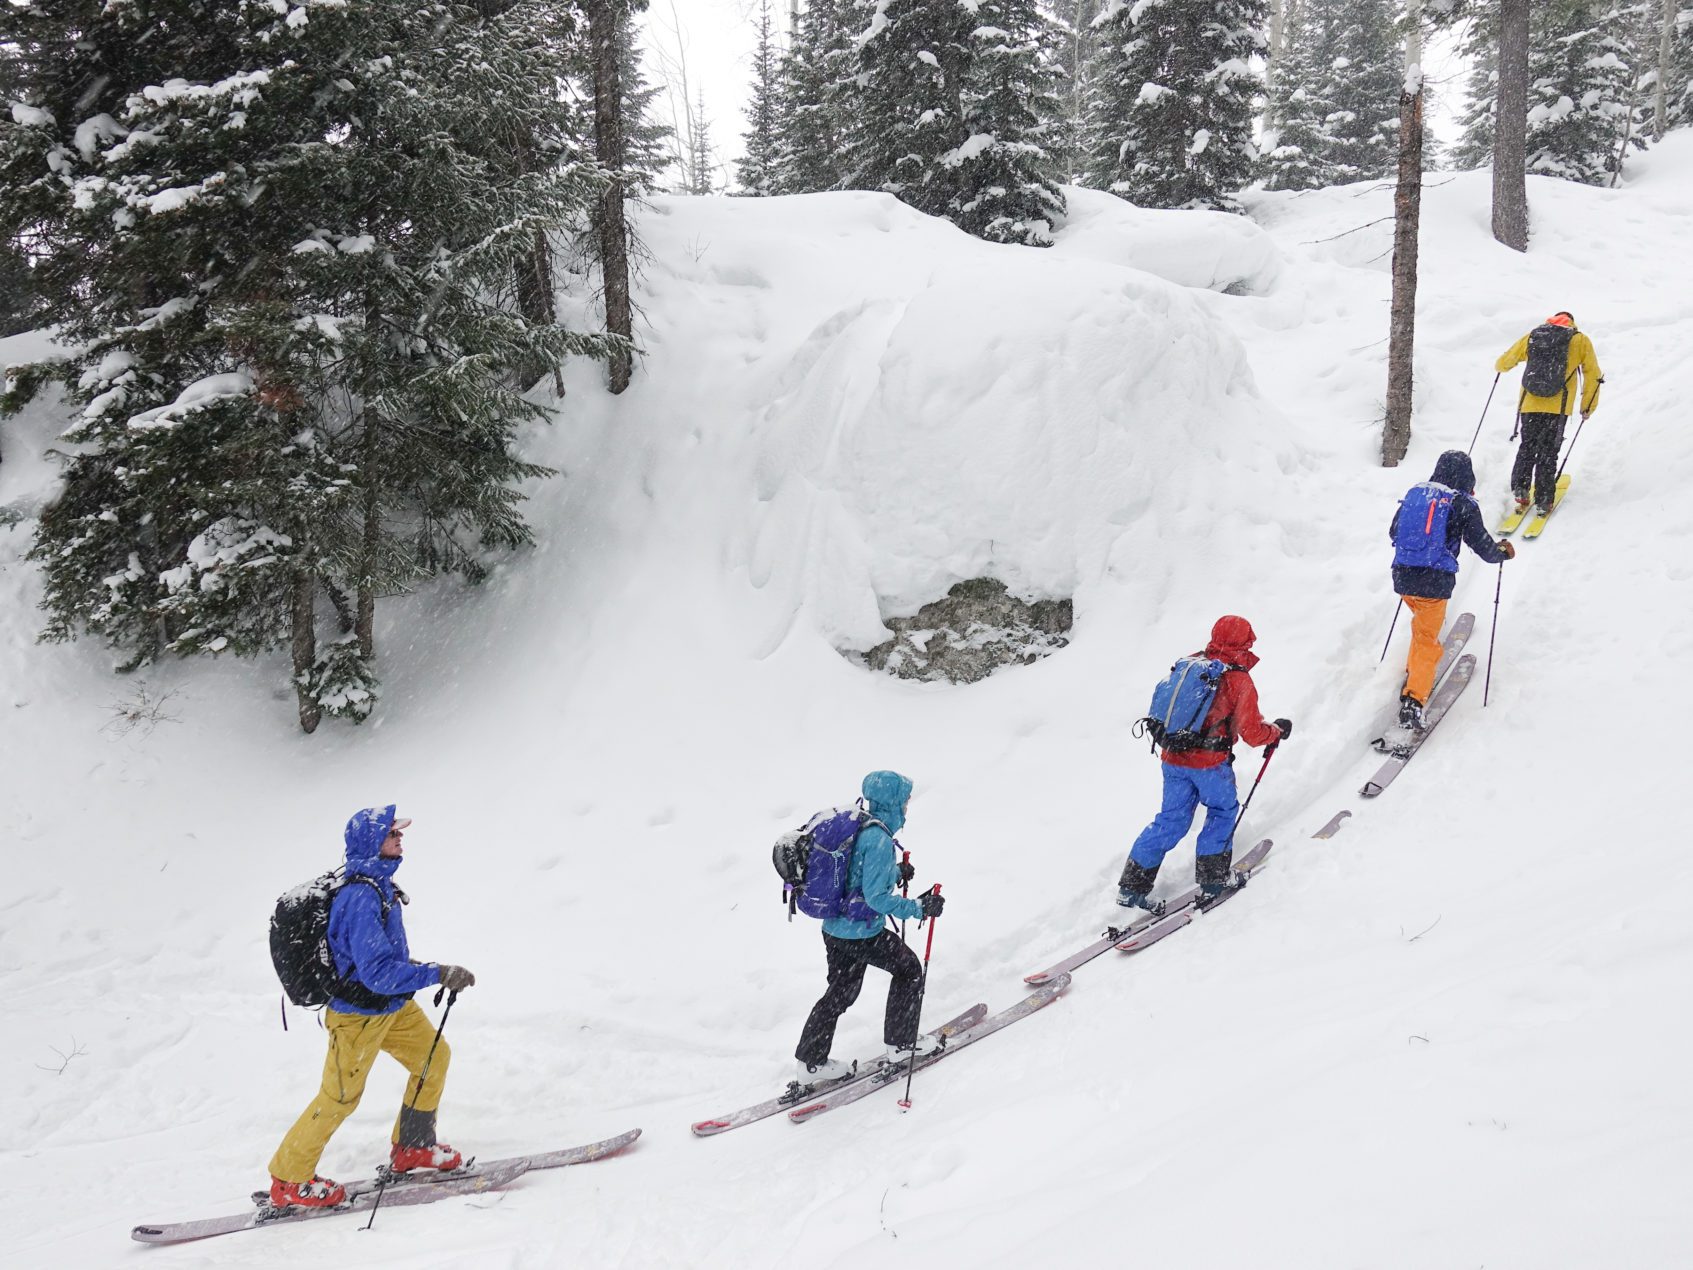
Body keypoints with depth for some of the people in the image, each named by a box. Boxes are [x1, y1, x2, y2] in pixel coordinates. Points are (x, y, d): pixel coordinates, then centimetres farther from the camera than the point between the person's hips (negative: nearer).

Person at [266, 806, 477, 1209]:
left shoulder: (378, 883, -1)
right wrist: (438, 974, -32)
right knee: (340, 1097, 3)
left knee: (434, 1056, 15)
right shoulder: (360, 897, -31)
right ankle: (288, 1180, 21)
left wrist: (410, 967, 20)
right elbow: (377, 972, -33)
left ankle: (412, 1147, 30)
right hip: (359, 1014, -9)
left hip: (392, 1004, 9)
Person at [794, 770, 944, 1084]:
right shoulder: (879, 840, -24)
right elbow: (876, 897, -26)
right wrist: (920, 908, -20)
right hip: (861, 934, -9)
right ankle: (901, 1043, 24)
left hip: (834, 927, 9)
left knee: (841, 991, 21)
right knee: (909, 968, 14)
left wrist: (895, 872, 18)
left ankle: (810, 1061, 27)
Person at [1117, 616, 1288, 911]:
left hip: (1172, 757, 5)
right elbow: (1251, 733, -9)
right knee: (1224, 810, 20)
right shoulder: (1239, 680, -11)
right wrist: (1278, 731, 9)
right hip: (1210, 763, -5)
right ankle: (1213, 876, 21)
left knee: (1171, 819, 14)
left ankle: (1132, 886, 12)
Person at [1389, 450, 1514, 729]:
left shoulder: (1415, 492, 9)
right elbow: (1483, 547, -2)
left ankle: (1414, 672, 39)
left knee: (1422, 622, 30)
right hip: (1435, 581, -5)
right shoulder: (1463, 504, -5)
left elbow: (1393, 531, 20)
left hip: (1402, 576, 5)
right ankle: (1414, 699, -10)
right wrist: (1504, 552, 20)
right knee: (1427, 638, 2)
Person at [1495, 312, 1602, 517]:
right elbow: (1593, 375, 6)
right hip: (1558, 407, -2)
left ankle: (1520, 488, 6)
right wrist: (1588, 406, 15)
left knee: (1527, 447, 18)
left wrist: (1500, 367, 42)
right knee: (1548, 453, 6)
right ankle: (1543, 500, 5)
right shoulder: (1580, 340, 6)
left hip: (1529, 405, 2)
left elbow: (1503, 363, 18)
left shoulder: (1531, 337, 10)